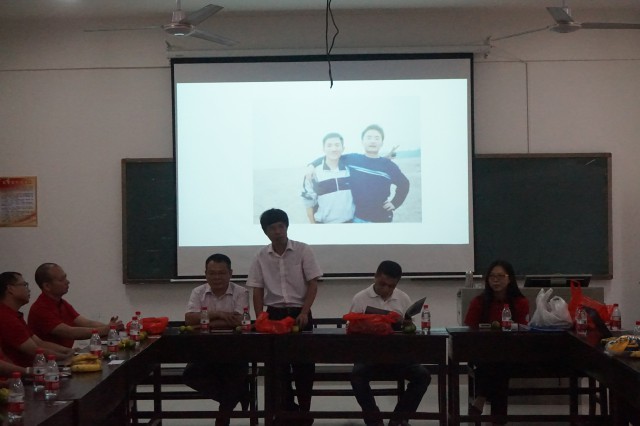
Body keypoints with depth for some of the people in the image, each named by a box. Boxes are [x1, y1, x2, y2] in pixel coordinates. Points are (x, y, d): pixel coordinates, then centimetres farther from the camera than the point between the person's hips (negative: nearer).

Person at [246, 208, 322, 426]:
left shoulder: (303, 251, -4)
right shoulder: (261, 257, 2)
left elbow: (313, 284, -4)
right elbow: (257, 291, 5)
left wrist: (304, 312, -15)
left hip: (299, 313, -2)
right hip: (274, 314, 2)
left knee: (304, 364, -1)